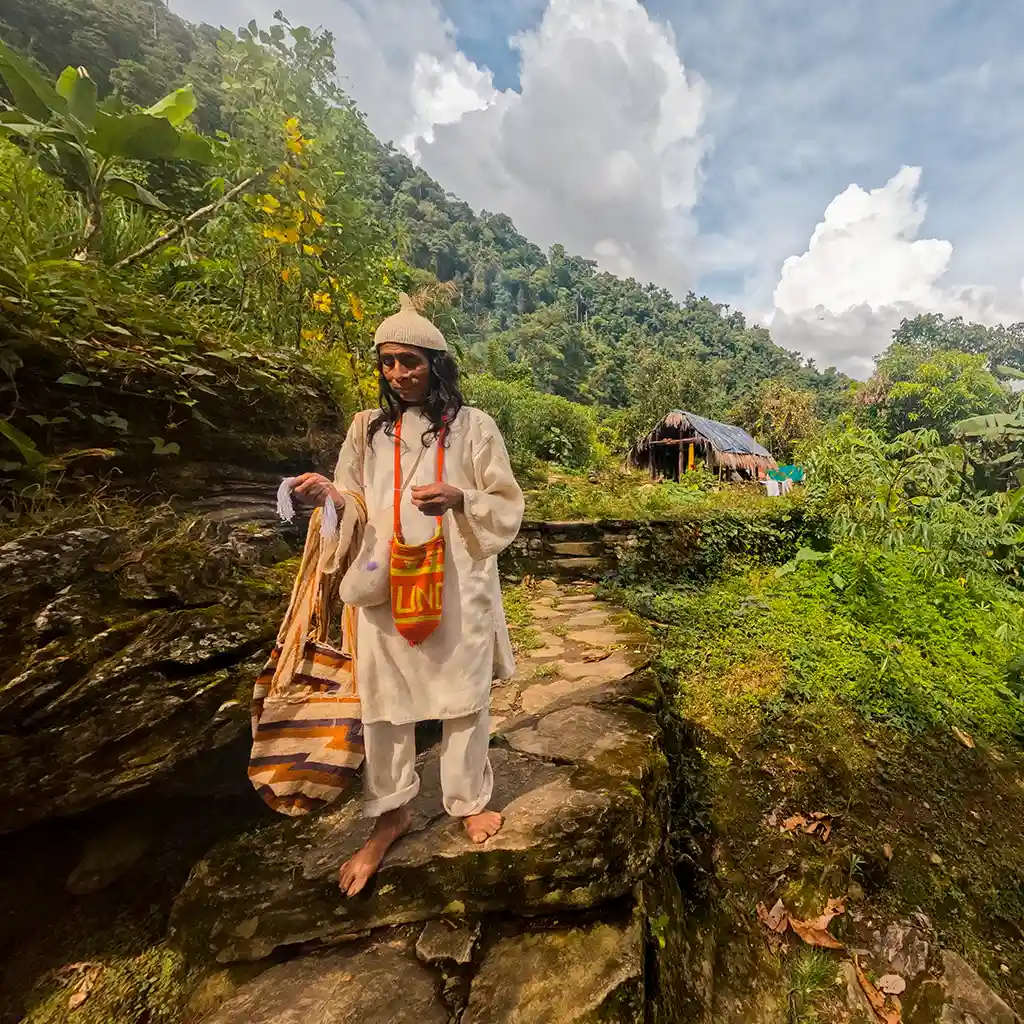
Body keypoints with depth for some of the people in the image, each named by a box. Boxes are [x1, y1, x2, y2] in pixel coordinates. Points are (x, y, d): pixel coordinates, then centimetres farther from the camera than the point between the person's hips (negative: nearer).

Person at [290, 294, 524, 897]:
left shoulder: (474, 426, -1)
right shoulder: (368, 428, 8)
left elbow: (508, 505, -1)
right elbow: (361, 508, 10)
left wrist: (459, 499, -19)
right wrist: (329, 495, -11)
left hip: (457, 586, -2)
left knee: (464, 695, 11)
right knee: (383, 698, 10)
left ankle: (470, 801, 36)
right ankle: (391, 814, 33)